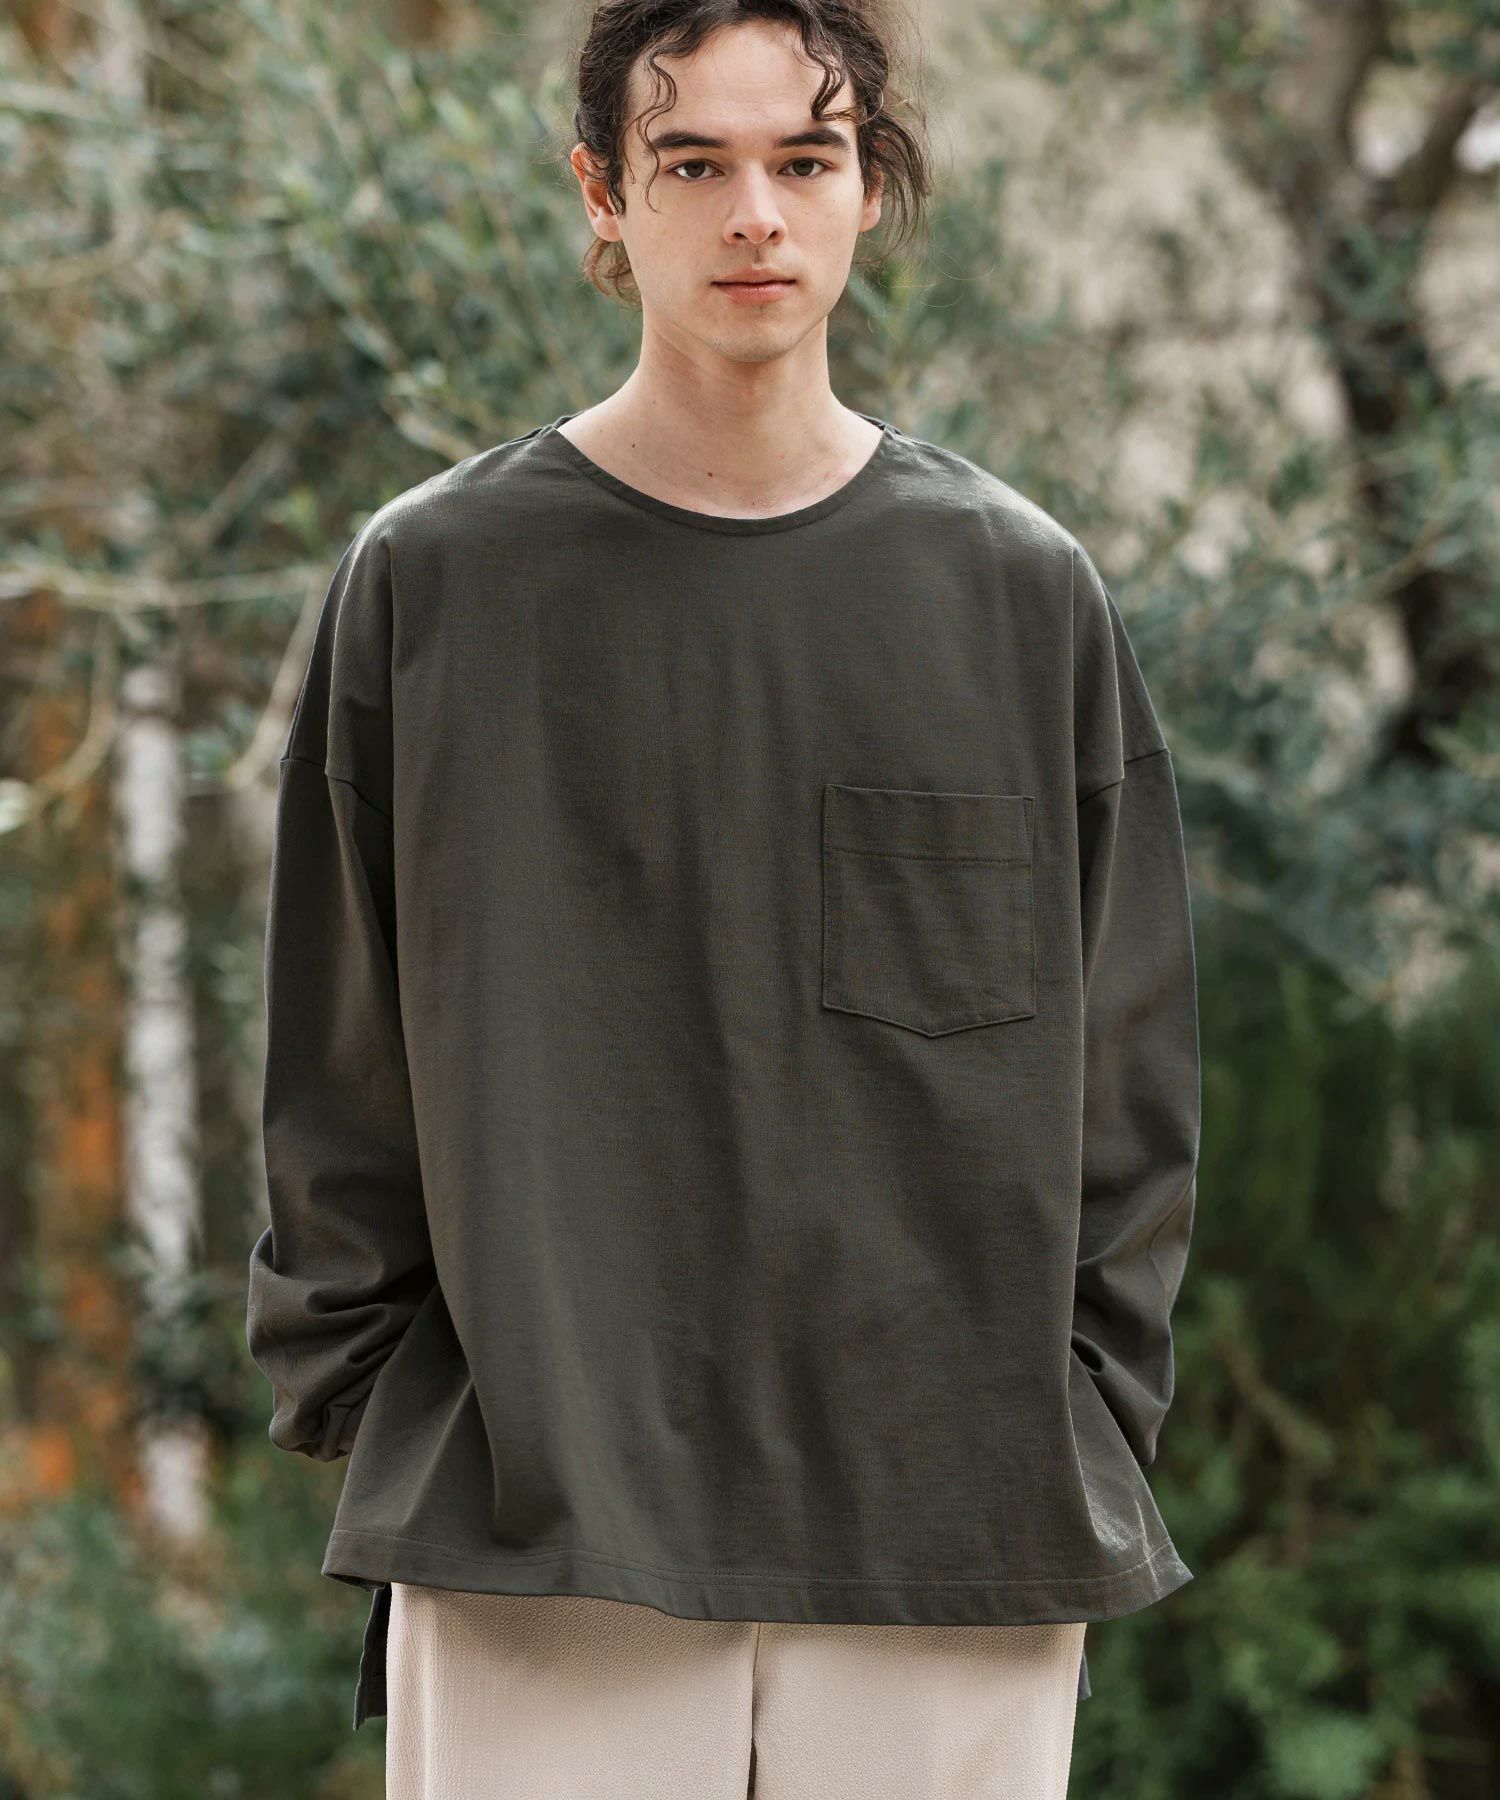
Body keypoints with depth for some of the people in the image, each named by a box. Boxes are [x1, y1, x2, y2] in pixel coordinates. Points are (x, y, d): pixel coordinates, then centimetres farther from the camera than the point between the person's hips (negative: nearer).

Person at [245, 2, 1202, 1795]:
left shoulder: (1024, 590, 7)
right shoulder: (430, 579, 4)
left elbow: (1128, 1071, 9)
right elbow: (337, 1076, 6)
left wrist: (1082, 1438, 3)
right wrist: (376, 1421, 1)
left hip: (959, 1547, 1)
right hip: (533, 1538, -1)